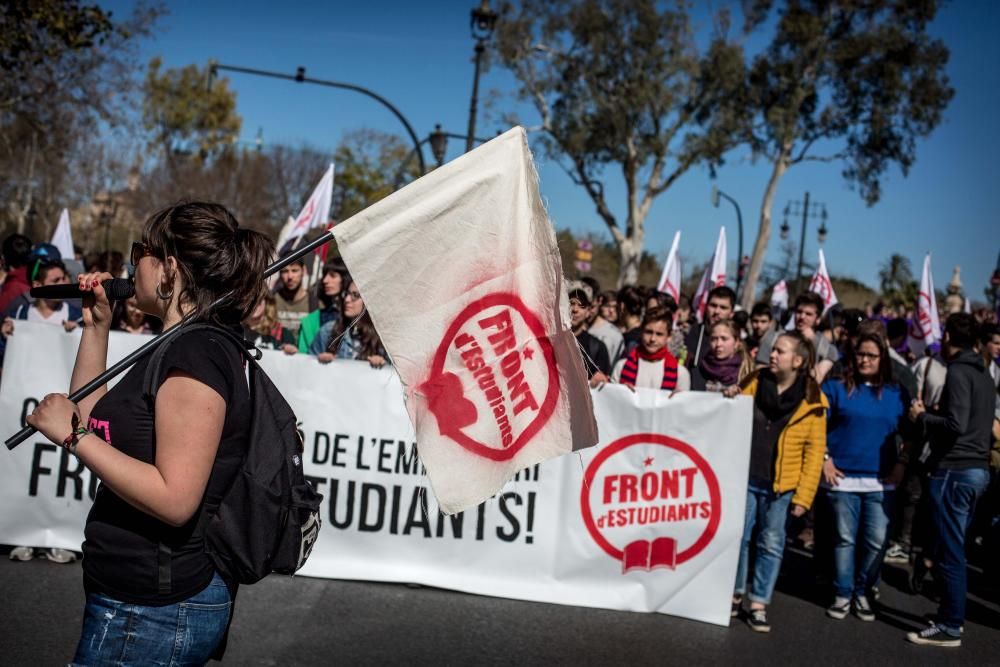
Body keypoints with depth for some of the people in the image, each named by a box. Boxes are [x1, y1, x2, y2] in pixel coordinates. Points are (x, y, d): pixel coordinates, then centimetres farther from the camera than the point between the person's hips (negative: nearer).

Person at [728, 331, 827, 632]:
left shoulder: (812, 401, -5)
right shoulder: (755, 381, 2)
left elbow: (814, 452, -4)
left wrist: (804, 495, -8)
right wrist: (731, 401, -9)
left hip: (780, 486, -2)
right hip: (745, 477, 2)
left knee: (771, 544, 3)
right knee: (738, 537, 6)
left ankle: (758, 605, 14)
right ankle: (735, 595, 23)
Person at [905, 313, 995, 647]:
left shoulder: (958, 372, -14)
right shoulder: (983, 374, 14)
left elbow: (955, 424, -23)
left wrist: (921, 417, -8)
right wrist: (930, 415, 16)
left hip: (955, 470, -9)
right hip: (977, 468, 9)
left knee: (949, 551, -3)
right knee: (954, 548, 17)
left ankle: (950, 627, 3)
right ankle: (952, 615, 26)